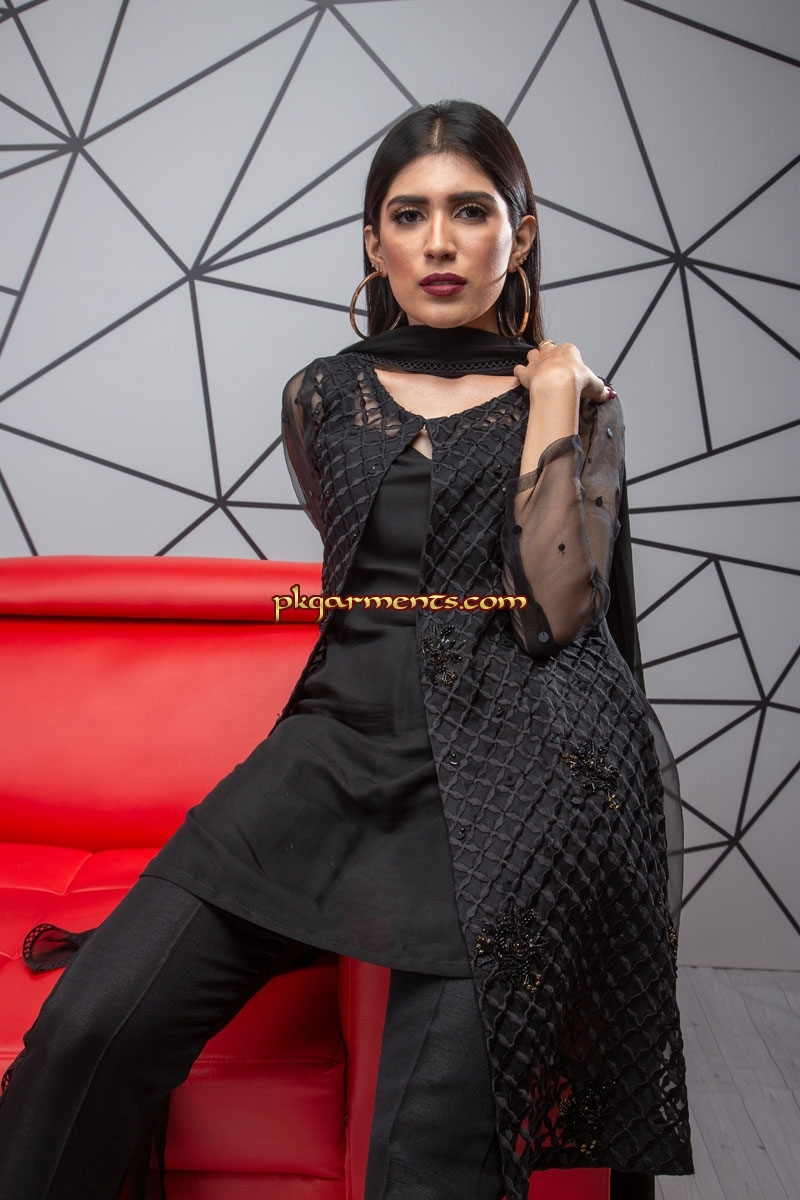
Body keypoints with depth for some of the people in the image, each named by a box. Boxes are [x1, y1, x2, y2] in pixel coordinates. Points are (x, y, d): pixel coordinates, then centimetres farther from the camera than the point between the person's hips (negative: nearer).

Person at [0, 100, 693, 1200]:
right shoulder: (322, 397, 16)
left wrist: (552, 400, -1)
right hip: (350, 730, 3)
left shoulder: (578, 398, 10)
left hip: (513, 754, -2)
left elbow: (558, 609, -6)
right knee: (95, 1024, -16)